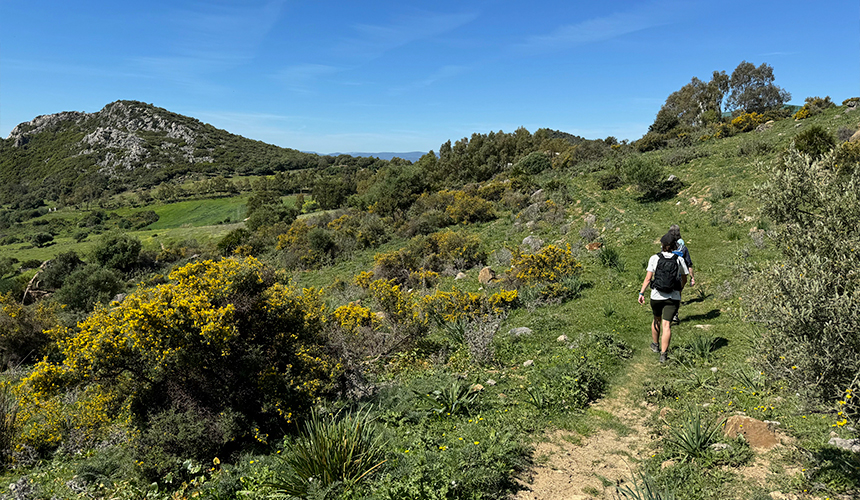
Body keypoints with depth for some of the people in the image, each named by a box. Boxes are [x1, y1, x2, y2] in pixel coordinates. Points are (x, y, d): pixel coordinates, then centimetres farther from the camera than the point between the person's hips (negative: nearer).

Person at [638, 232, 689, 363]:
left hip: (656, 296, 0)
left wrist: (641, 293, -7)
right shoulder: (679, 260, -2)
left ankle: (655, 345, 41)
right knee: (667, 325, 0)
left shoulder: (654, 258, -7)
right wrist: (680, 289, 28)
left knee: (657, 319, 23)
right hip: (673, 297, 0)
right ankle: (663, 354, -4)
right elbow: (684, 279, 9)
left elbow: (648, 278, -12)